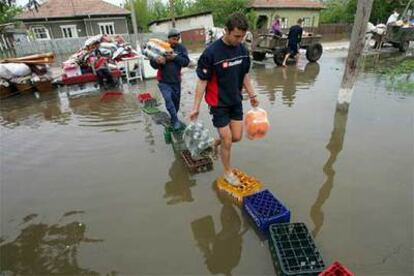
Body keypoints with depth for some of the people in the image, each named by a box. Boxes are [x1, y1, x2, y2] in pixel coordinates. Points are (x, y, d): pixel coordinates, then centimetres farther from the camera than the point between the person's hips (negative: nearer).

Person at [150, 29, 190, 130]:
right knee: (168, 100, -19)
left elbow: (186, 62, -11)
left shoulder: (181, 48, 0)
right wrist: (157, 61, -32)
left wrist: (174, 57, -24)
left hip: (176, 81, 3)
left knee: (176, 101, 12)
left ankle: (173, 120, 33)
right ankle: (175, 120, -8)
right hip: (164, 81, -2)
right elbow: (153, 64, -8)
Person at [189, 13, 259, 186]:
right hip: (218, 103, -5)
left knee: (237, 137, 10)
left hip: (236, 101, 6)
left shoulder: (243, 49, -2)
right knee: (227, 141, 2)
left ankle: (217, 142, 42)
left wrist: (252, 95, 15)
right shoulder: (211, 52, -20)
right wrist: (196, 107, -15)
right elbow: (202, 81, -16)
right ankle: (228, 172, 26)